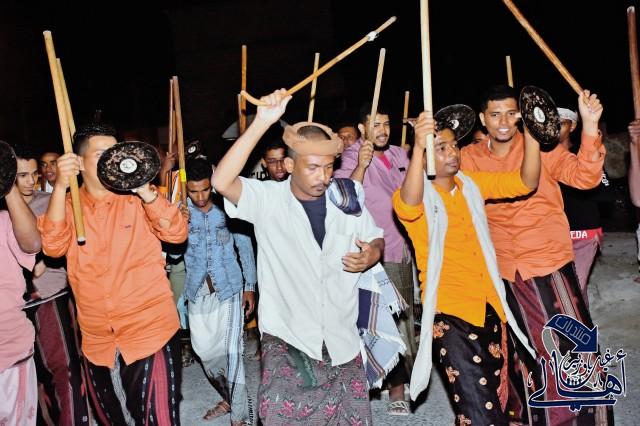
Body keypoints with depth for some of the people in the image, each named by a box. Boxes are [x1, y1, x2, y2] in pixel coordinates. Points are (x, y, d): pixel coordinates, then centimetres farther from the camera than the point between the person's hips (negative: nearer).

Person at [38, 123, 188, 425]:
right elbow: (53, 246, -13)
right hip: (98, 343, 4)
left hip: (151, 333, -3)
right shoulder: (68, 206, 4)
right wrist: (60, 186, -23)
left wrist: (145, 190, -28)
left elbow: (177, 233, -15)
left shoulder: (136, 199, -3)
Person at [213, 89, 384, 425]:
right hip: (287, 341, -3)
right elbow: (222, 182, -26)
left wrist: (372, 254, -9)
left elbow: (376, 238, 16)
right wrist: (262, 123, -30)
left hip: (342, 341, 4)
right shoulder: (268, 199, -9)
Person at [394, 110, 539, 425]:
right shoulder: (418, 195, -9)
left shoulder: (472, 183, 8)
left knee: (497, 396, 18)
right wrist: (418, 146, -46)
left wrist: (531, 133, -13)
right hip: (449, 312, -6)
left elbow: (525, 182, 2)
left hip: (489, 306, 6)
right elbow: (408, 205, -34)